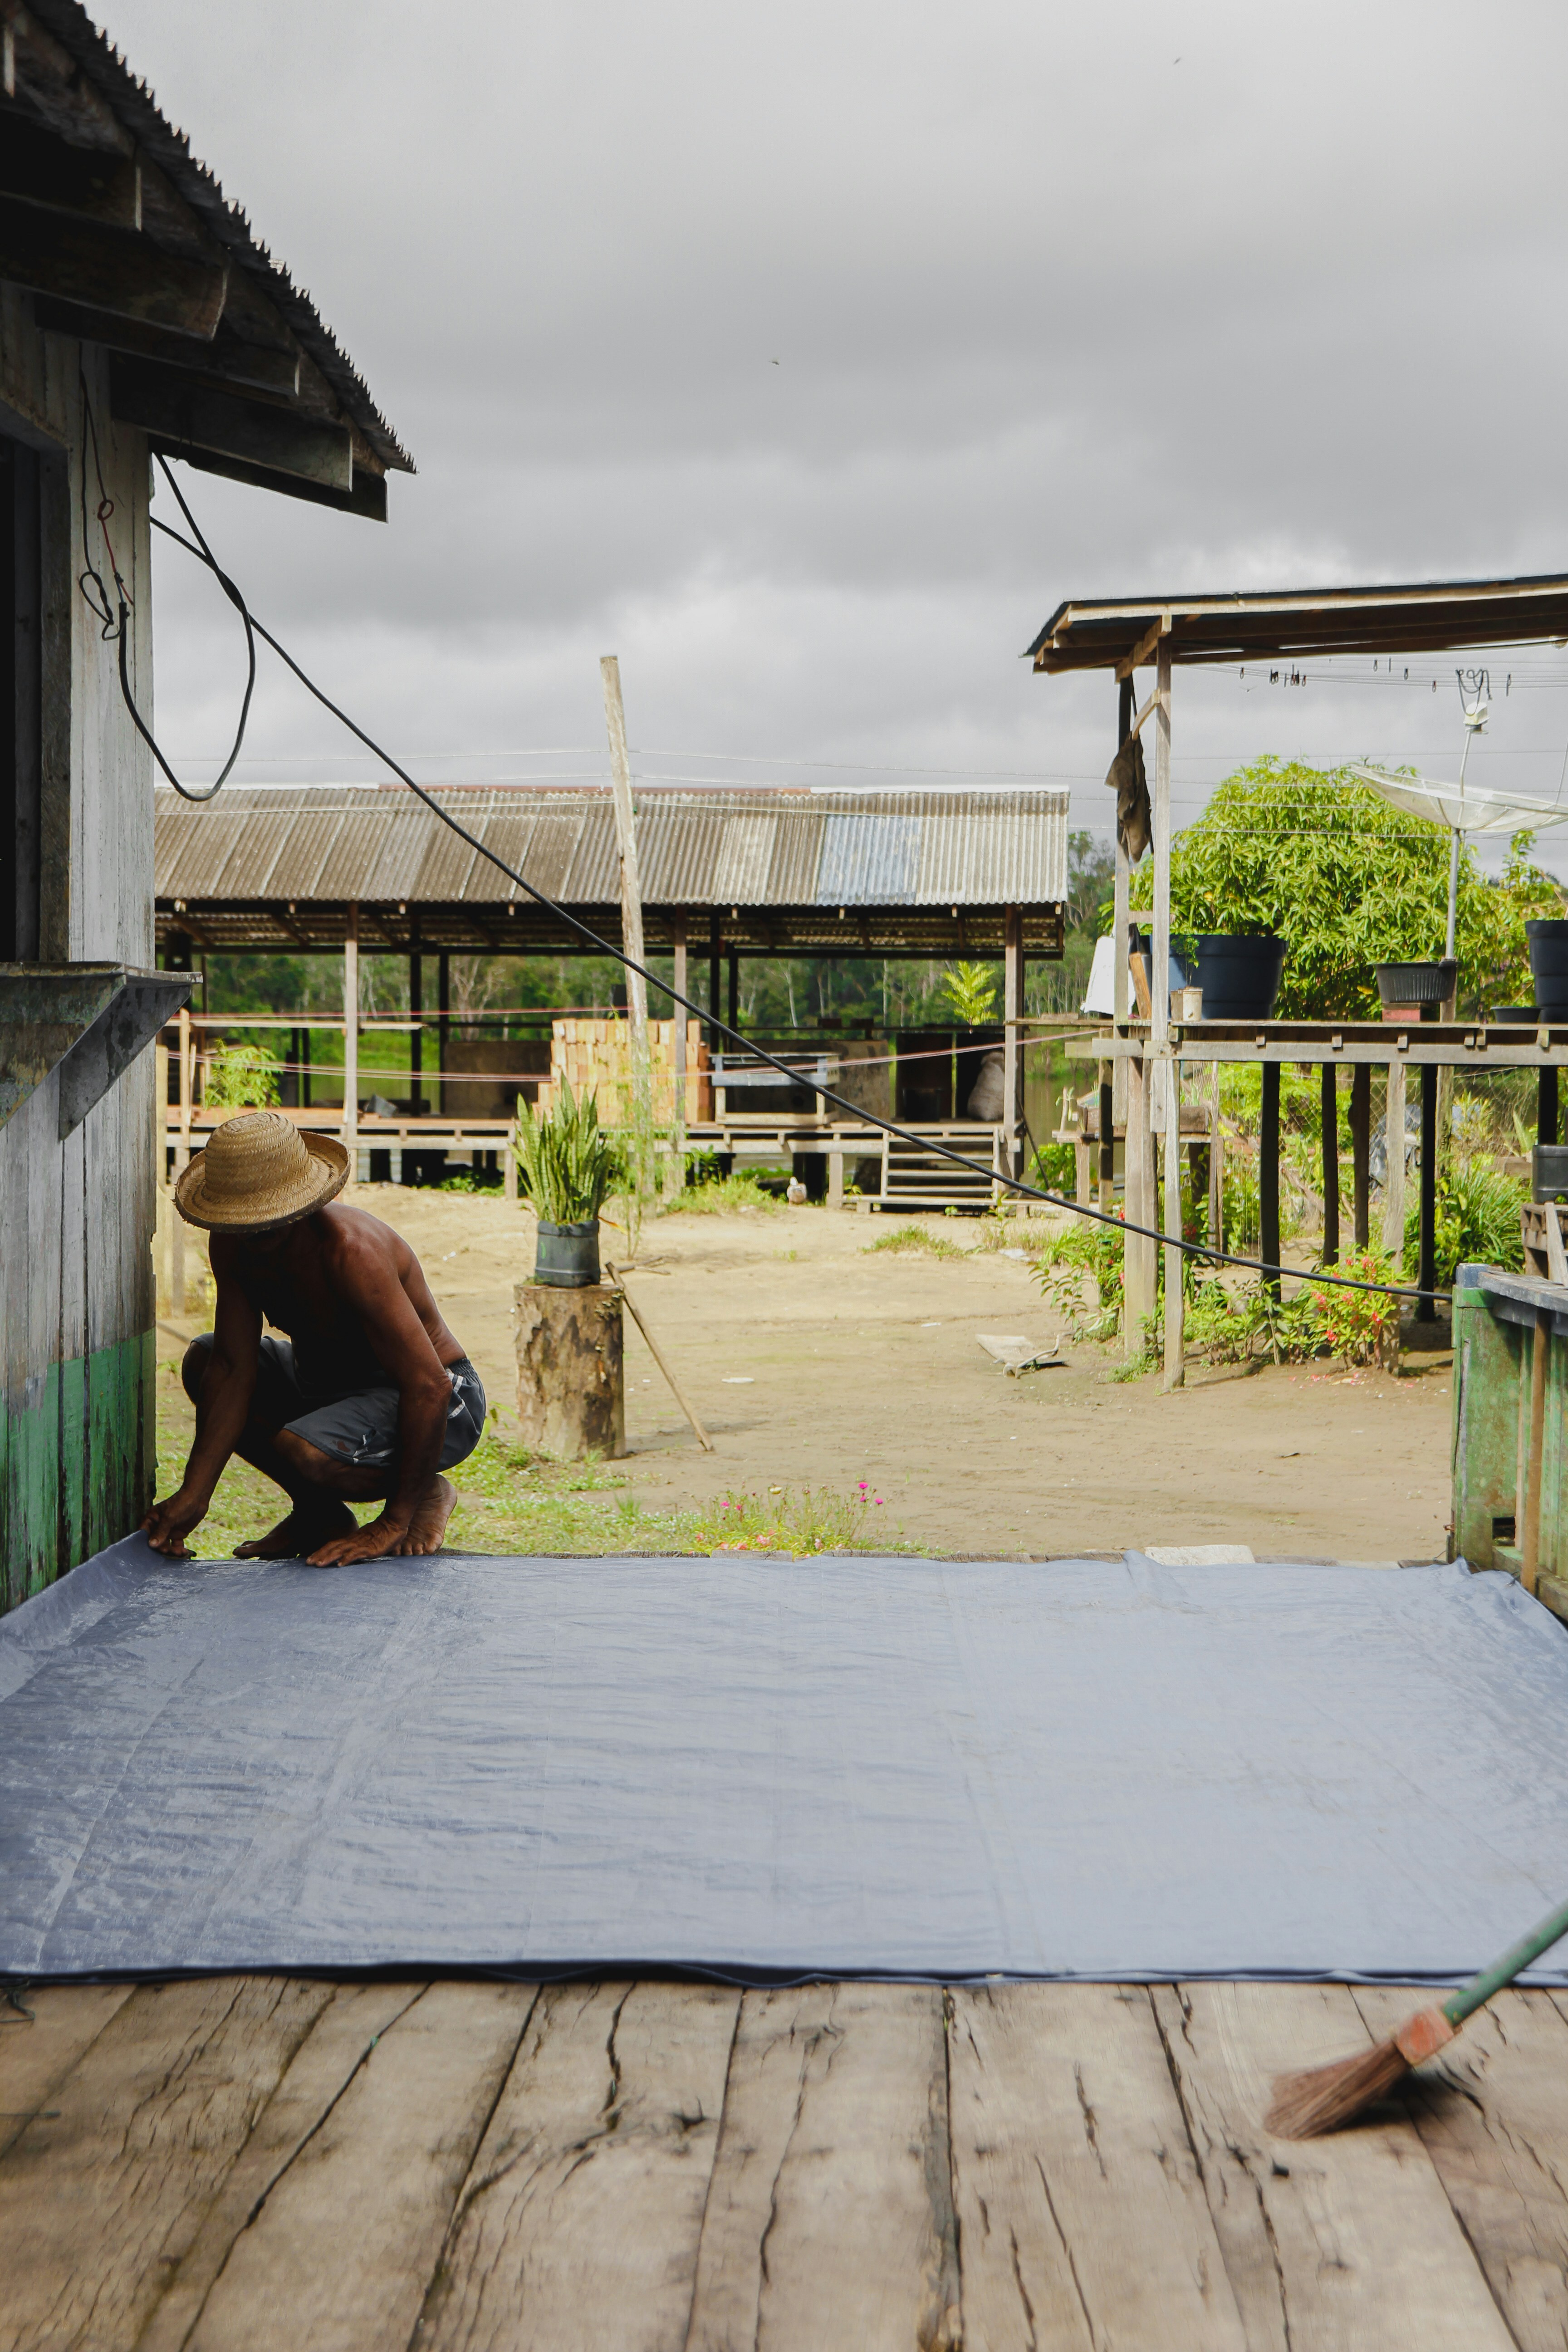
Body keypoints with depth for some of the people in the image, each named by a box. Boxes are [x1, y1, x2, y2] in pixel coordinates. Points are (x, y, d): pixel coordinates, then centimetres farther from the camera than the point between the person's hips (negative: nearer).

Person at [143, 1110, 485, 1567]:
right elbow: (234, 1370, -9)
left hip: (447, 1407, -8)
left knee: (303, 1451, -33)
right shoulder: (232, 1245, -10)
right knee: (204, 1361, -1)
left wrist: (394, 1524, -31)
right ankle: (318, 1512, 8)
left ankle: (429, 1494, -2)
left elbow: (429, 1388, -34)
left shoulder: (350, 1250, -33)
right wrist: (193, 1495, -19)